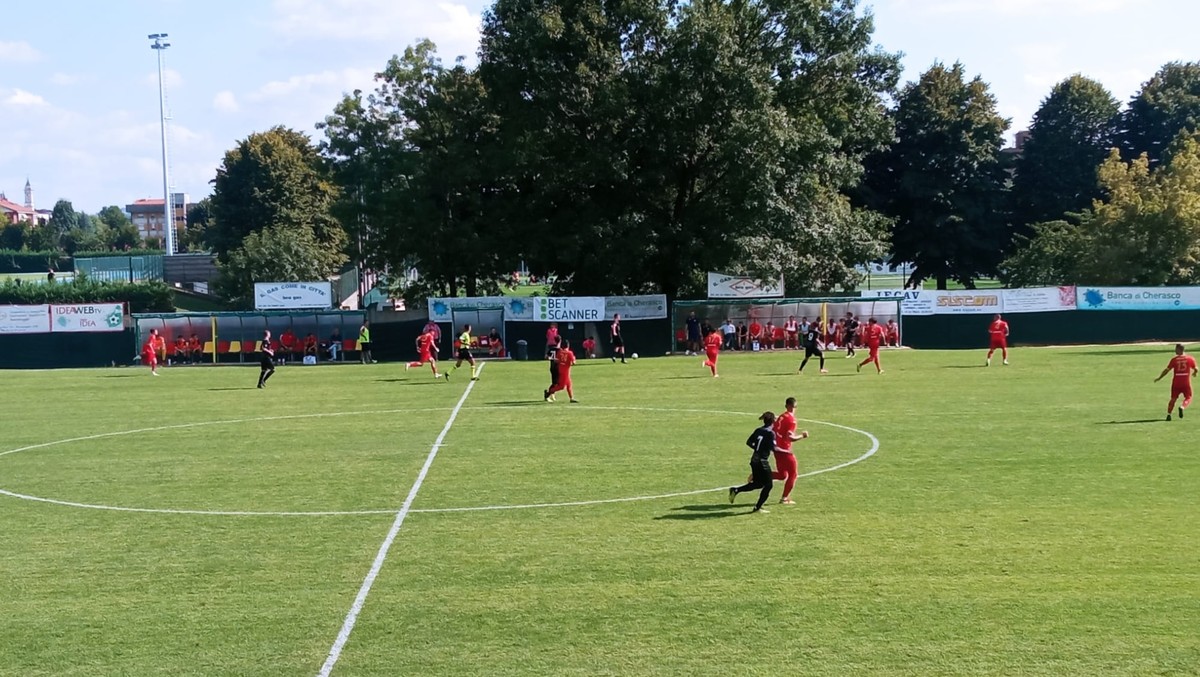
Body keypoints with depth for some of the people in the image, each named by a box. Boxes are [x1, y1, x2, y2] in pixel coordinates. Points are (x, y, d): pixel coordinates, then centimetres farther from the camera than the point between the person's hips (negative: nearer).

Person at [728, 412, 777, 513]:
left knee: (757, 483, 20)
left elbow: (748, 442, 10)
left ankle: (735, 490, 9)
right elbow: (773, 448, -19)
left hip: (754, 460, 8)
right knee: (768, 484, 6)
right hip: (763, 461, -8)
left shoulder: (758, 430, 7)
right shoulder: (771, 433, -13)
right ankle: (758, 507, 6)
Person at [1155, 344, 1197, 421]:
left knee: (1173, 399, 11)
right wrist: (1194, 373, 29)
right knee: (1188, 398, 12)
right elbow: (1195, 369, 5)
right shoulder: (1190, 358, 0)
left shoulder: (1174, 359, -3)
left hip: (1176, 382, 1)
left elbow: (1167, 370, -3)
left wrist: (1159, 378, 7)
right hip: (1186, 382, -1)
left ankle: (1168, 414, 2)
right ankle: (1182, 407, -18)